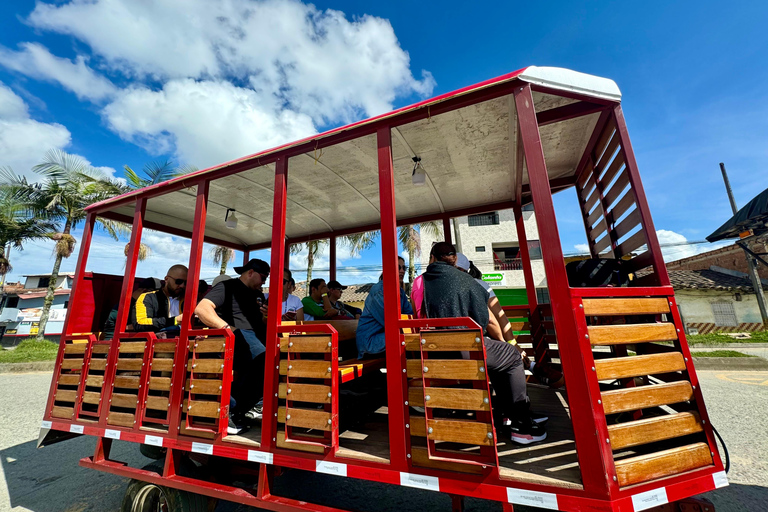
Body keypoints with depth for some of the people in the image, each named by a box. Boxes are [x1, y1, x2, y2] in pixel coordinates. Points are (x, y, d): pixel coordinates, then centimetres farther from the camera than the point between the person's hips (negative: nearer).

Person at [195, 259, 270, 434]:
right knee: (263, 359, -35)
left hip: (256, 338, 8)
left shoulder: (258, 295, 29)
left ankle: (246, 405, 0)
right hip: (237, 335, -8)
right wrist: (226, 327, -20)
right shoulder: (227, 287, 7)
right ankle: (231, 411, -17)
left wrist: (267, 317, 6)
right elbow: (201, 308, -9)